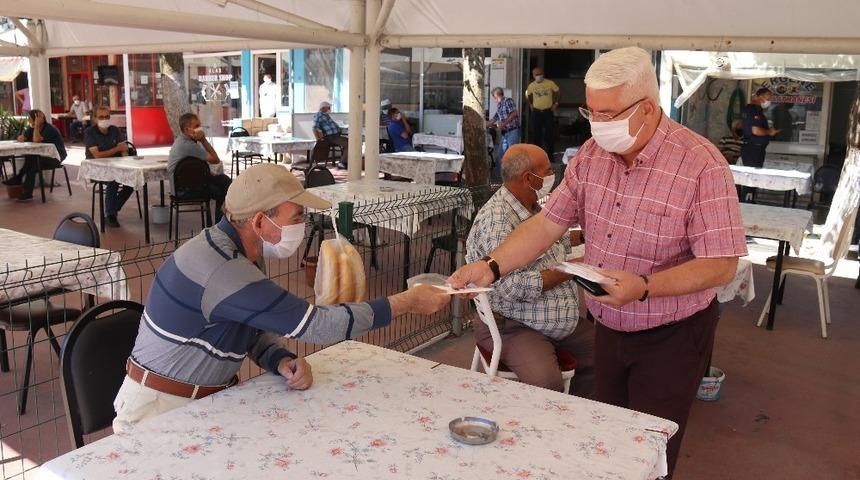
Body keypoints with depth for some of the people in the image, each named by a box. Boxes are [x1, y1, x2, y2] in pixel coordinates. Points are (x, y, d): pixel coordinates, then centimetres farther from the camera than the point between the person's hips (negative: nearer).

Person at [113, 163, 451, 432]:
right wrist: (408, 302, -23)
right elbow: (317, 323, -30)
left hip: (206, 398, 8)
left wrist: (283, 362, -15)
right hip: (161, 409, -8)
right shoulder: (221, 268, -31)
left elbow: (258, 329, 7)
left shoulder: (244, 252, 1)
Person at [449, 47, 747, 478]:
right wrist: (490, 267, -14)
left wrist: (643, 287, -34)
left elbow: (721, 265, -21)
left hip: (670, 337, -5)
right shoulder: (592, 154, -3)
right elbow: (548, 223, -1)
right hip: (608, 328, 5)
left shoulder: (701, 164, -22)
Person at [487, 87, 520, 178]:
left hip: (513, 131, -9)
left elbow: (514, 113, -16)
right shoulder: (499, 105, 17)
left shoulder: (508, 101, -7)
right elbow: (494, 119, 26)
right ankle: (498, 175, 16)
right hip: (504, 133, 9)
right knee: (499, 155, 9)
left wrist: (504, 123, -17)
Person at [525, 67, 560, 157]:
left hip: (548, 112, -2)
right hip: (536, 112, 2)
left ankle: (549, 155, 0)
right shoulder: (531, 85, 2)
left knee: (548, 134, -4)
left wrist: (555, 103, 3)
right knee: (535, 134, 5)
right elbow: (527, 95, 20)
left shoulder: (550, 83, -6)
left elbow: (558, 92, 6)